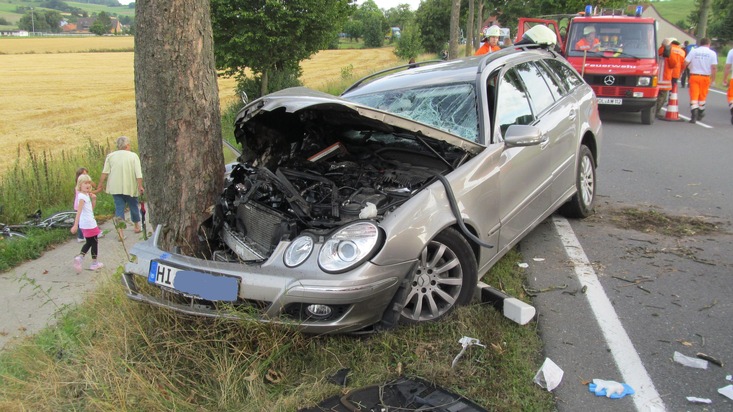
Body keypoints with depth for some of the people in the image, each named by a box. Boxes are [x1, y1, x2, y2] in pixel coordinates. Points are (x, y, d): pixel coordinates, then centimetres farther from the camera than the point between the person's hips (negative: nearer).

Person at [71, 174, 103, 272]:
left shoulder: (87, 195, 9)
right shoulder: (82, 196, -17)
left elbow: (92, 208, 19)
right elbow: (79, 211, -25)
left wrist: (94, 199, 3)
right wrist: (75, 225, -30)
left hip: (85, 224, 9)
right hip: (89, 223, -9)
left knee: (89, 243, 18)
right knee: (94, 242, 5)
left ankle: (79, 257, 3)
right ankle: (94, 263, 14)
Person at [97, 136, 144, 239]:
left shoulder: (110, 156, 1)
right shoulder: (133, 156, -5)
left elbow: (105, 172, -3)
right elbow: (138, 174, -13)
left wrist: (100, 185, 4)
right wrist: (140, 186, -11)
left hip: (115, 187, 1)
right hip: (130, 187, -1)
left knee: (119, 208, 4)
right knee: (133, 206, 17)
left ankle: (120, 230, -11)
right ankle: (137, 226, 32)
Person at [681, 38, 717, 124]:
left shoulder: (693, 51, 1)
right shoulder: (712, 53, -1)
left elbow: (685, 63, -6)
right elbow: (714, 67, -6)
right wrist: (713, 79, 1)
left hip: (694, 76, -1)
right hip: (705, 77, 1)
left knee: (694, 96, -2)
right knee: (702, 97, 16)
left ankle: (694, 115, -16)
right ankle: (700, 114, 29)